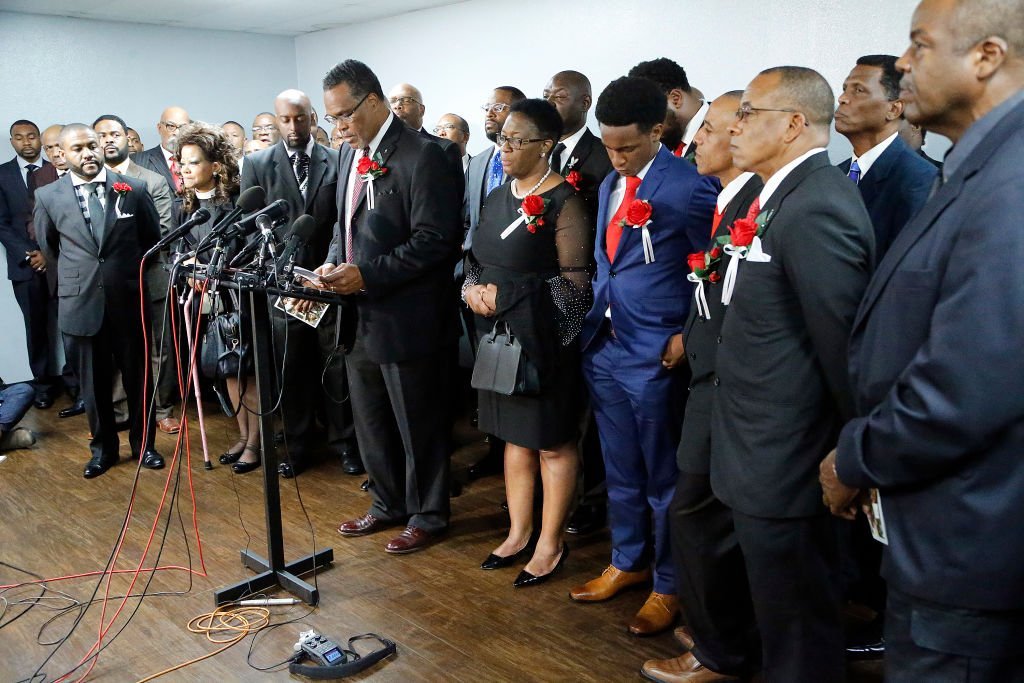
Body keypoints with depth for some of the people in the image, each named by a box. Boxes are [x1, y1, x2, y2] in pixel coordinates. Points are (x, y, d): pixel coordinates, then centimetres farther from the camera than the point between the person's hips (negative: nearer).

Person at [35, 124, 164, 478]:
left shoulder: (133, 189, -2)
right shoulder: (48, 197, 0)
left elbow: (153, 238, 9)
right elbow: (49, 247, 14)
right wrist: (76, 276, 15)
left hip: (129, 302, 0)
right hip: (80, 303, 1)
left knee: (138, 377, 11)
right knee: (93, 383, 10)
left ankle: (143, 443, 28)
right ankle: (103, 447, 28)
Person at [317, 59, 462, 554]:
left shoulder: (421, 156, -15)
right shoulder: (350, 152, 11)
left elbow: (434, 240, -20)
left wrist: (368, 274, -22)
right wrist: (333, 264, 1)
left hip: (405, 317, -8)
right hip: (359, 315, 8)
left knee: (416, 424, 7)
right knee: (369, 421, 18)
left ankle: (427, 515, 26)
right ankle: (388, 504, 37)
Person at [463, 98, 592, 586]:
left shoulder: (563, 201, -13)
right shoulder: (498, 198, 10)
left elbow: (575, 283, -17)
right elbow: (480, 261, 18)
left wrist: (506, 296, -17)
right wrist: (473, 288, -5)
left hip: (543, 341, -7)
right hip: (499, 337, 8)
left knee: (552, 442, 6)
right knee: (515, 436, 16)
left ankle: (550, 542, 20)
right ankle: (519, 532, 30)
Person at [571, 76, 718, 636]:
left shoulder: (688, 187, -14)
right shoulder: (609, 185, 11)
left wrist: (688, 336, -13)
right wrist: (595, 316, 9)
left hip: (655, 355, -7)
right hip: (604, 345, 7)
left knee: (663, 476, 8)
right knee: (620, 469, 19)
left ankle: (668, 585, 26)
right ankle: (627, 563, 38)